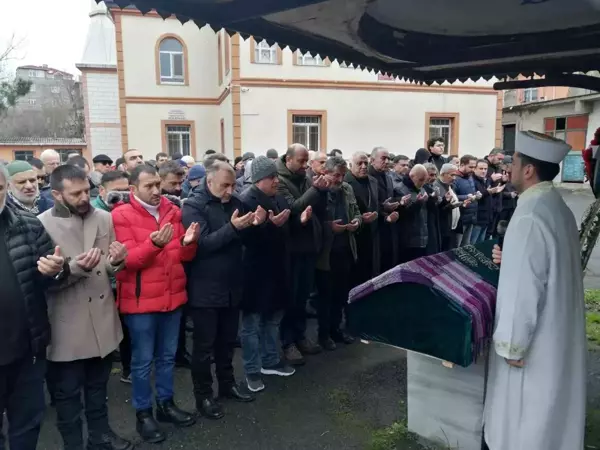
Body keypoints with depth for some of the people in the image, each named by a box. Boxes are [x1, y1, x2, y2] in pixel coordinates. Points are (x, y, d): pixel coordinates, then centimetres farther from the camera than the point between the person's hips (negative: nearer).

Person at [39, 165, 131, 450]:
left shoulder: (104, 219, 0)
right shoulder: (41, 225, -12)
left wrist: (116, 261, -15)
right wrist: (75, 267, -30)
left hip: (102, 319, 4)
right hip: (67, 326, -4)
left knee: (98, 386, 23)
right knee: (67, 393, 15)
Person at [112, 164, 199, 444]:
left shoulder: (172, 211, 5)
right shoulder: (121, 215, -10)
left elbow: (185, 256, 7)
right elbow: (129, 260, -17)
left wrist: (189, 242, -16)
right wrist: (154, 244, -33)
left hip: (172, 296, 5)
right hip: (141, 301, -5)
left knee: (167, 356, 18)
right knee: (143, 361, 8)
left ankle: (165, 404, 34)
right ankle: (143, 414, 24)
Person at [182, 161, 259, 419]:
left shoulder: (235, 203, 6)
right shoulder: (193, 207, -11)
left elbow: (246, 239, 10)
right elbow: (201, 244, -21)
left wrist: (255, 224, -12)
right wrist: (232, 227, -31)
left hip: (232, 287, 6)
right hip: (205, 290, -5)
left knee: (227, 341, 19)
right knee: (204, 346, 7)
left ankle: (227, 384, 36)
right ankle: (203, 395, 22)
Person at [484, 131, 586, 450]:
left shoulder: (529, 218, -27)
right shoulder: (558, 207, 3)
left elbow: (523, 289, -27)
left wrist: (512, 345, -17)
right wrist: (511, 259, 3)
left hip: (534, 337, -9)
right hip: (557, 328, 9)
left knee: (527, 415, 10)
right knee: (546, 406, 24)